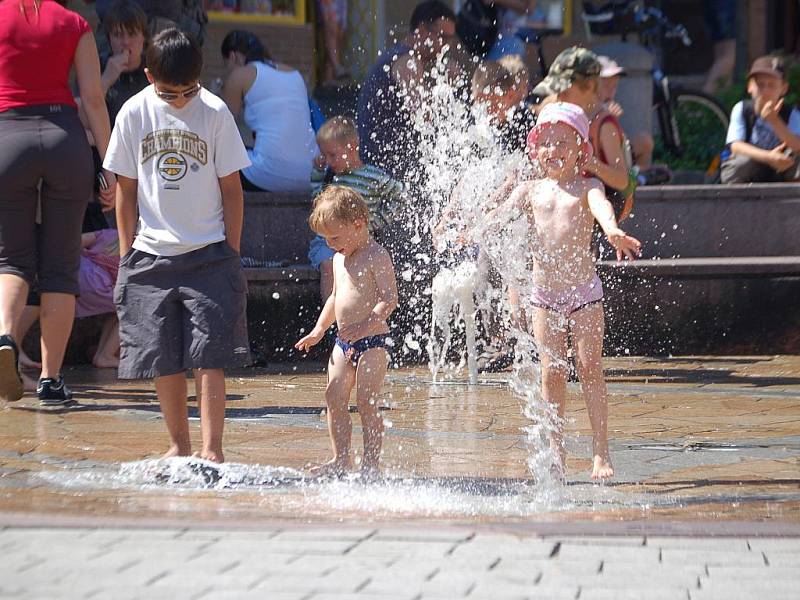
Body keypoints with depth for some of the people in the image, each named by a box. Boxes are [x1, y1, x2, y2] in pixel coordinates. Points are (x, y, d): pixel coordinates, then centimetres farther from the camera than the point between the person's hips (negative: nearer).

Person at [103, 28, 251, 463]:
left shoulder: (215, 112, -5)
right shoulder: (134, 114, -1)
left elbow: (231, 189, 1)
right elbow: (126, 189, 6)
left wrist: (231, 254, -1)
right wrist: (128, 255, 4)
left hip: (208, 254, -2)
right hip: (151, 254, 2)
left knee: (208, 356, -8)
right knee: (162, 360, 5)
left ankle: (211, 450, -7)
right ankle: (179, 444, 17)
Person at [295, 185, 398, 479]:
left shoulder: (376, 256, -12)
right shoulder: (340, 258, 15)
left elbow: (389, 298, -20)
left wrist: (363, 326, -31)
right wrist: (318, 330, 26)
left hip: (372, 342, -8)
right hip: (344, 343, 8)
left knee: (366, 402, -9)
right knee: (334, 398, 2)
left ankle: (371, 462, -2)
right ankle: (341, 460, 10)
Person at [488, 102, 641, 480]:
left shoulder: (586, 187, -1)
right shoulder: (530, 190, 9)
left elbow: (601, 205, -22)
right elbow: (500, 215, -1)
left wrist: (613, 231, -46)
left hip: (584, 290, -2)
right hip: (543, 293, 2)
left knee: (590, 368, -2)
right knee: (552, 372, 1)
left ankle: (601, 452, 2)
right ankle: (556, 451, 9)